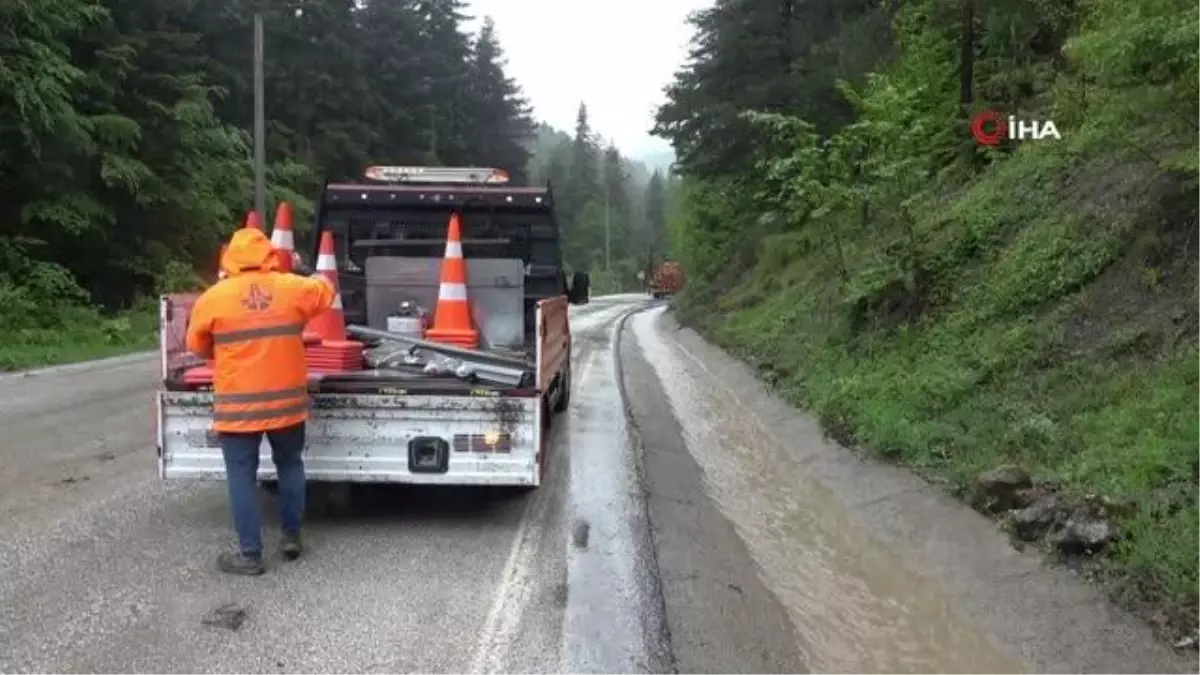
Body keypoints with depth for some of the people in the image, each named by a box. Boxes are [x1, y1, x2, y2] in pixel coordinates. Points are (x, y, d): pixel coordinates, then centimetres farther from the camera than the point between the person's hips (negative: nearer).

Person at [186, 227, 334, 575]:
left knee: (242, 477, 6)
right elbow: (325, 290, 18)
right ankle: (292, 536, 26)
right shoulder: (293, 288, -2)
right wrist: (320, 277, 41)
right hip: (286, 401, 3)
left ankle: (250, 554, 10)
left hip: (238, 406, -2)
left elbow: (197, 345, 6)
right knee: (289, 465, 20)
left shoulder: (213, 298, -6)